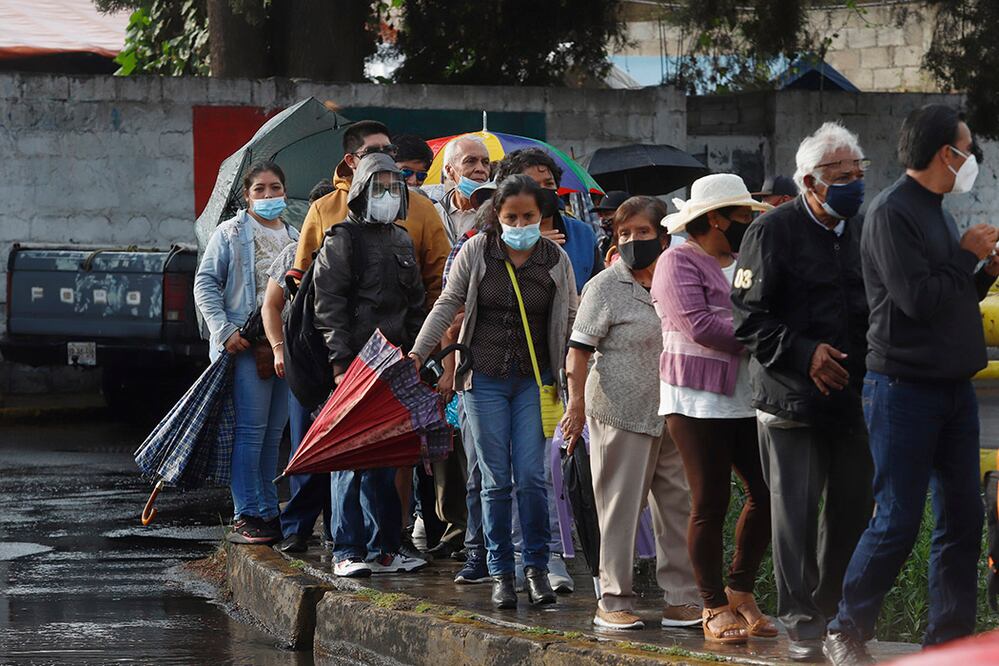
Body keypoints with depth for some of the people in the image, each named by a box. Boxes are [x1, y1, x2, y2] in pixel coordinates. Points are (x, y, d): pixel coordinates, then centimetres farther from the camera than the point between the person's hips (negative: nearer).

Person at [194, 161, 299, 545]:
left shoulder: (295, 238, 18)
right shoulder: (231, 234, 2)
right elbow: (205, 284, -2)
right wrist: (224, 331, -13)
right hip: (247, 344, -5)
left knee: (274, 433, 8)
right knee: (250, 430, -10)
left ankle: (269, 513, 14)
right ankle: (245, 516, -9)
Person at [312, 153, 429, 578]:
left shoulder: (402, 243, 18)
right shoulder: (341, 242, -2)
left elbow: (416, 304, 24)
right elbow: (329, 306, -8)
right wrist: (341, 362, -15)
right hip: (355, 364, -6)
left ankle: (386, 549, 14)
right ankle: (348, 552, -5)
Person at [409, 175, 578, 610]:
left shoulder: (556, 261, 2)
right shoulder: (476, 252, -1)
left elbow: (572, 322, 10)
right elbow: (447, 305, 4)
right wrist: (417, 354, -3)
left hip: (534, 380, 0)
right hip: (485, 378, 0)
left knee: (531, 476, -8)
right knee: (496, 480, 1)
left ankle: (536, 566, 4)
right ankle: (500, 572, 8)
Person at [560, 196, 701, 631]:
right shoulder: (605, 288, -4)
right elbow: (579, 349, -7)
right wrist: (577, 402, -14)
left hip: (672, 415, 5)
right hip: (621, 413, -5)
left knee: (679, 505, 6)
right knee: (621, 508, -2)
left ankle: (682, 600, 12)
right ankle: (614, 600, 4)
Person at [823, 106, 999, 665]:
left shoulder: (938, 214, 14)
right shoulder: (892, 213, -13)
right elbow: (918, 299, -22)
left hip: (954, 386, 9)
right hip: (906, 385, -9)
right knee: (898, 522, -6)